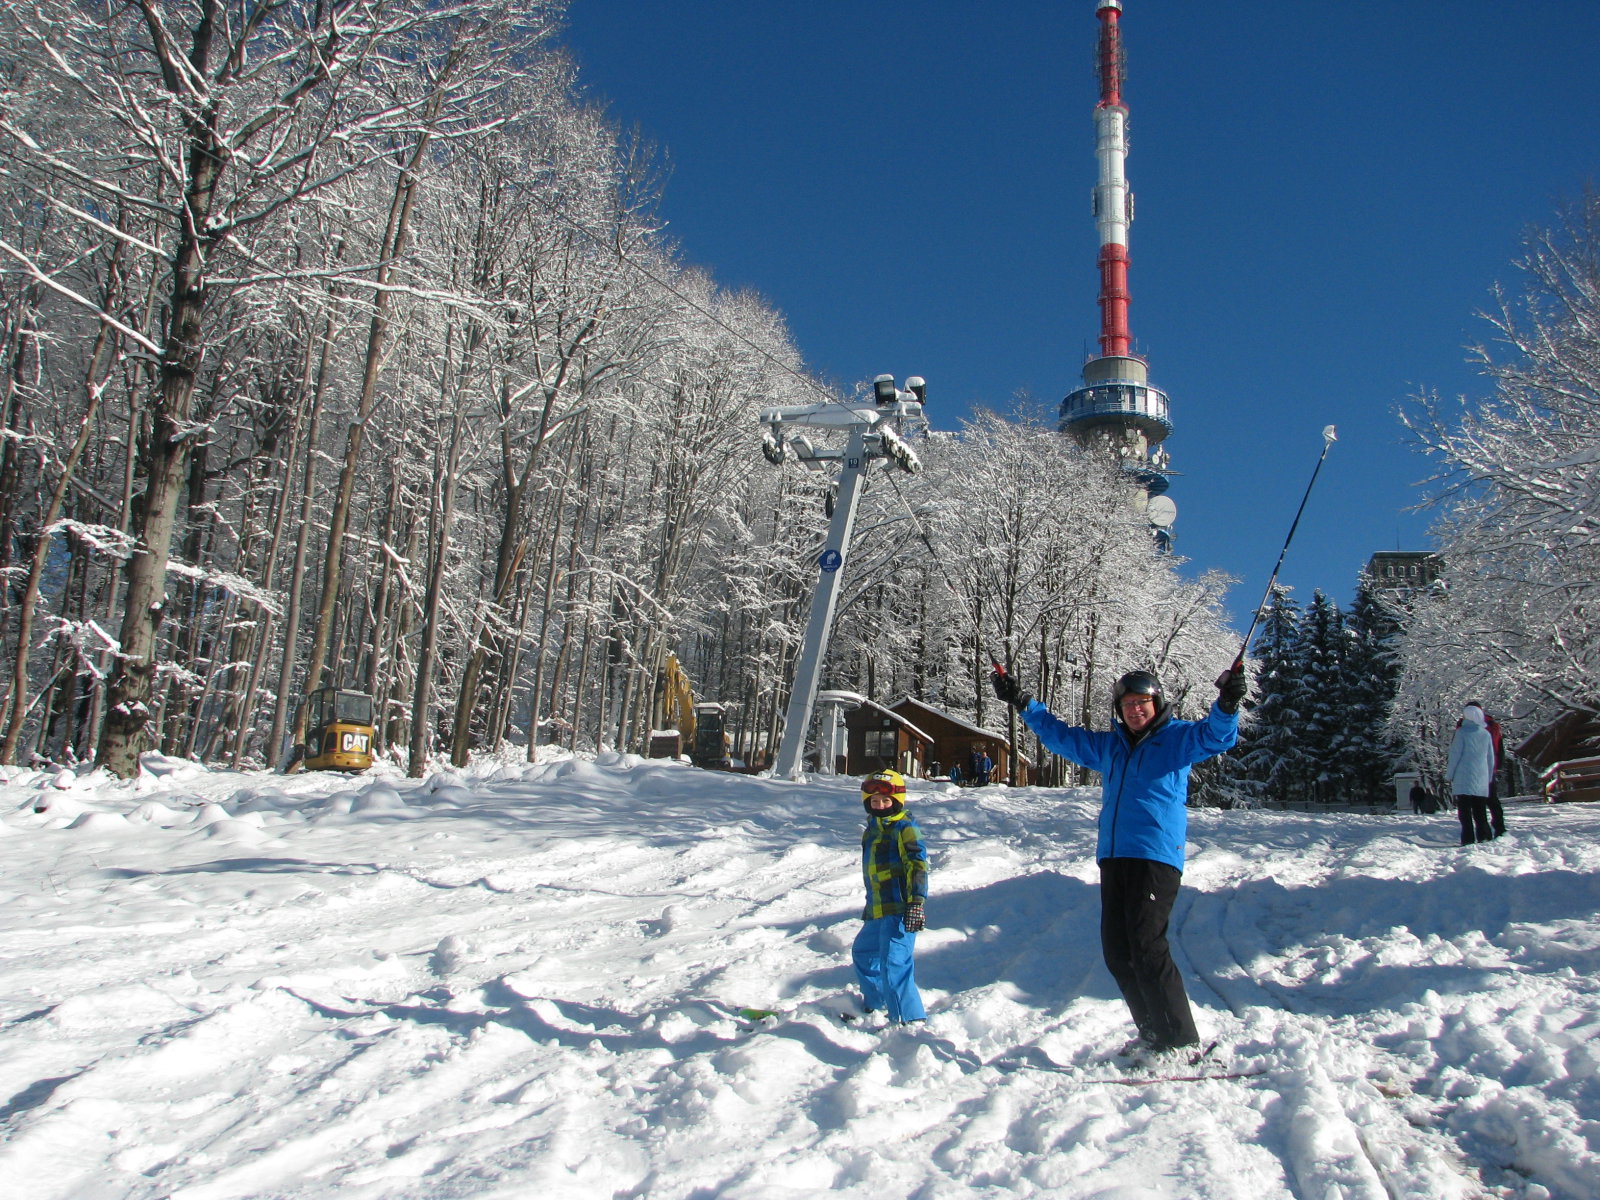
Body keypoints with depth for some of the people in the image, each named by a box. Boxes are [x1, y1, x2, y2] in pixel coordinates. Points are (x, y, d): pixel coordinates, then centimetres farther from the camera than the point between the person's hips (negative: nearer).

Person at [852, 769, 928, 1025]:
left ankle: (910, 1021, -18)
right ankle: (875, 1006, 45)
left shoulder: (904, 828, -9)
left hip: (899, 911, -10)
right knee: (863, 953, 27)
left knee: (894, 965, -20)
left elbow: (918, 865, -18)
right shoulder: (873, 828, 16)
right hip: (877, 911, 10)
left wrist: (916, 903, -27)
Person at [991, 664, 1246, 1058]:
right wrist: (1023, 703, 27)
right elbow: (1061, 735, 30)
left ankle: (1183, 1043, -7)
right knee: (1117, 952, 4)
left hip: (1157, 858, -7)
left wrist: (1227, 706, -32)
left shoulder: (1178, 738, 4)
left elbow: (1216, 735, -12)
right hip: (1113, 859, 7)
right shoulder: (1107, 745, 20)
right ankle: (1154, 1036, 15)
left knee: (1146, 947, -14)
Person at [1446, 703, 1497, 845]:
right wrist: (1489, 777, 23)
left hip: (1464, 777, -5)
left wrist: (1449, 774, 1)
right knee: (1480, 811, 11)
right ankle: (1484, 837, 7)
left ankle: (1468, 839, -12)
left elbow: (1455, 755, -6)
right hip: (1482, 779, 5)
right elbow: (1491, 758, 16)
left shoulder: (1462, 732, -5)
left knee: (1465, 810, -5)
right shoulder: (1486, 734, 11)